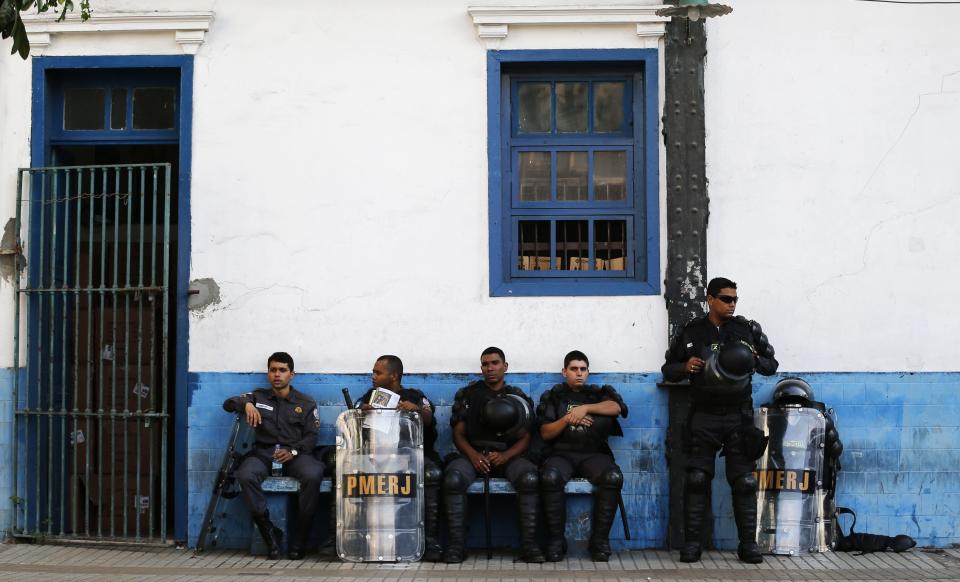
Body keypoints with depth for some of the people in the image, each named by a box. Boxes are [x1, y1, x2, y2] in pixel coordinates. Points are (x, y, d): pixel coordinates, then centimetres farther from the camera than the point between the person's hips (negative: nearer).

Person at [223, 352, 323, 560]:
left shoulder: (306, 403, 14)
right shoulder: (258, 397, 19)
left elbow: (312, 435, 5)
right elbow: (228, 403, 9)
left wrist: (293, 451, -15)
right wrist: (246, 404, -14)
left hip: (295, 453, -1)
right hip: (263, 452, 1)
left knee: (313, 475, -35)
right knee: (245, 475, -34)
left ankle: (298, 541, -24)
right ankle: (269, 533, -23)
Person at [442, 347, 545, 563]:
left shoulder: (518, 398, 15)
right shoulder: (467, 394, 14)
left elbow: (525, 438, 6)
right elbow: (458, 433, 8)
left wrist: (505, 456, -15)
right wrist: (473, 455, -13)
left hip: (508, 455, 0)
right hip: (473, 454, 0)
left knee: (529, 478, -33)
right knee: (453, 478, -34)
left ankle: (529, 545, -27)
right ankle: (455, 546, -27)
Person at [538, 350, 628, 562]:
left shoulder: (599, 393, 18)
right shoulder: (553, 396, 15)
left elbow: (616, 407, -5)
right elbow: (545, 433, 6)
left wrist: (585, 408, -13)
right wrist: (567, 419, -10)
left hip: (593, 453, 1)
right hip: (561, 453, -1)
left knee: (613, 477, -32)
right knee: (550, 478, -36)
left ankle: (600, 539, -20)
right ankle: (555, 540, -23)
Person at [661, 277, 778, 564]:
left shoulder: (748, 330, 5)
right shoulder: (691, 333, 3)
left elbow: (771, 365, 13)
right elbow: (668, 369, 10)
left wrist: (755, 360, -9)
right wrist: (685, 367, -12)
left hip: (739, 417, 1)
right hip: (703, 417, 0)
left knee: (744, 481, 0)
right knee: (696, 480, -2)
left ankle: (748, 544, 7)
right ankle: (691, 543, 4)